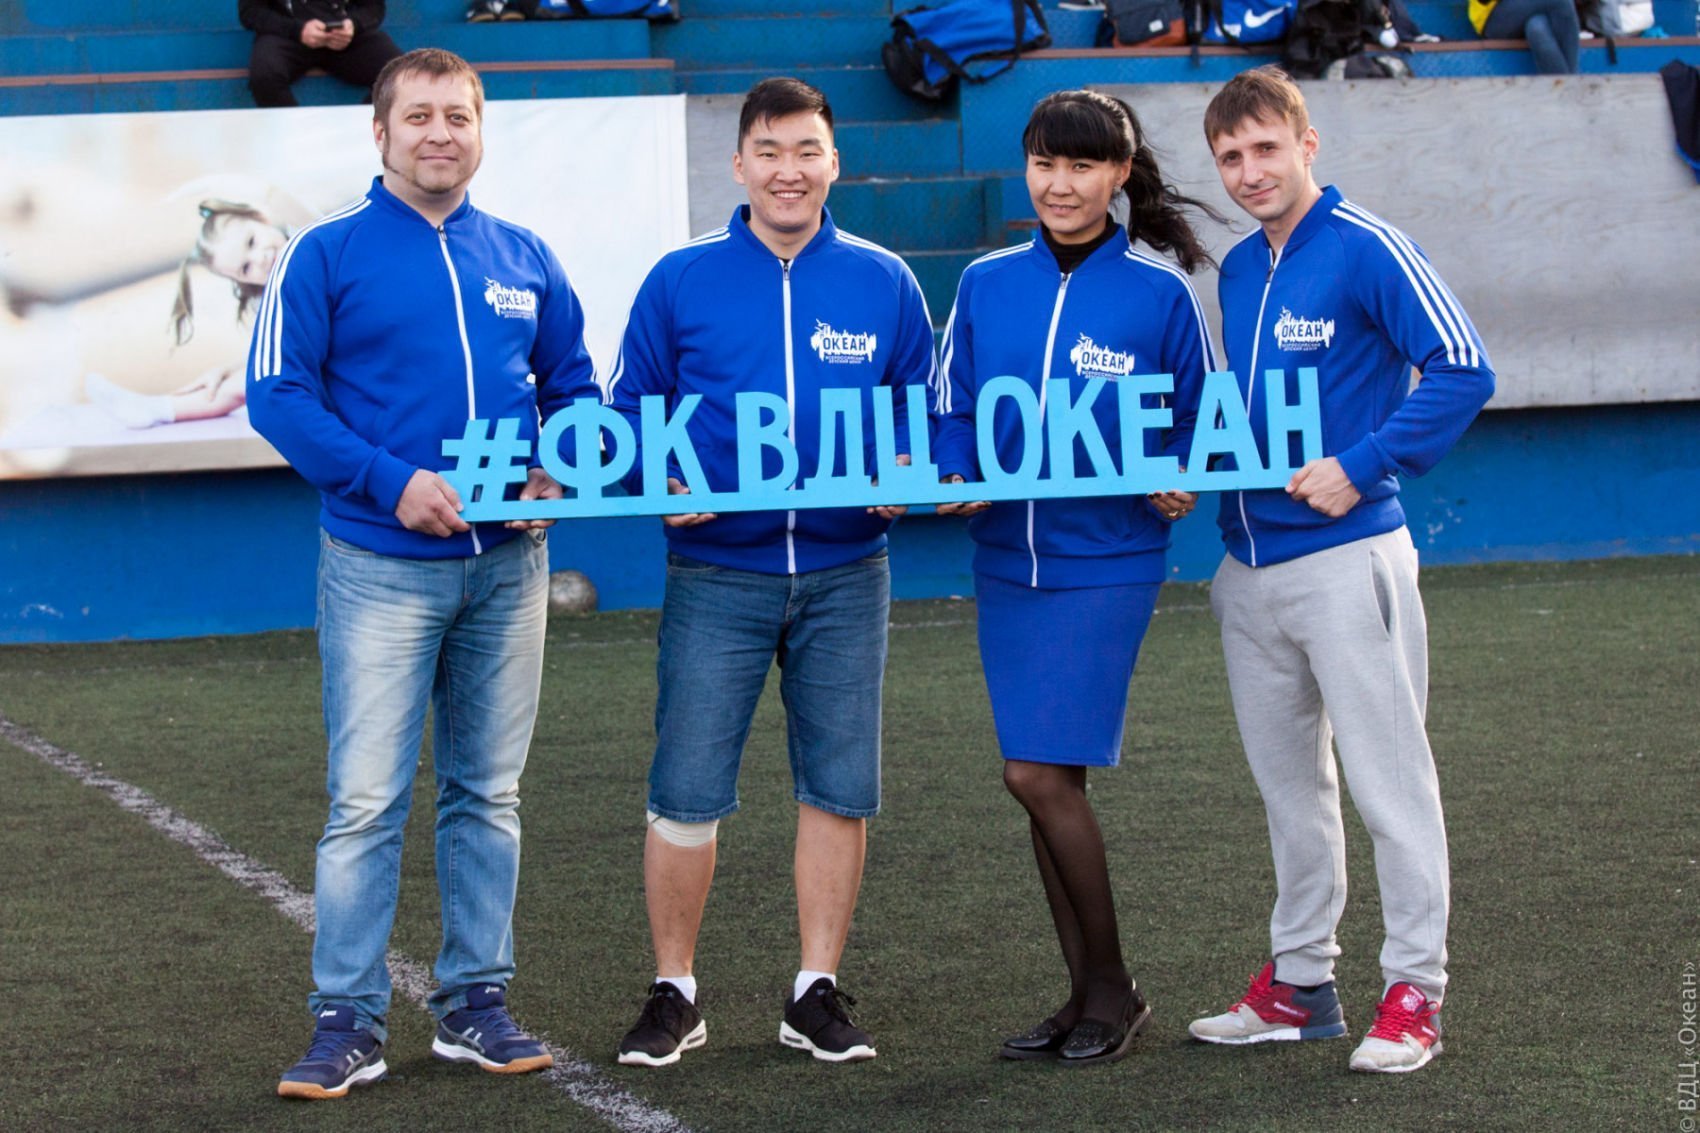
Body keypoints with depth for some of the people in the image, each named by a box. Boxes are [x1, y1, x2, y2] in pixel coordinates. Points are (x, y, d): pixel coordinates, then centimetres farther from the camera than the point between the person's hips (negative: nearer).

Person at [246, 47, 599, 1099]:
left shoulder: (524, 259, 10)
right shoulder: (328, 254, -3)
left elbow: (573, 382, 18)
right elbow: (279, 393, -7)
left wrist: (556, 476, -2)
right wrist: (390, 481, -16)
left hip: (507, 566, 4)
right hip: (382, 568, -4)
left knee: (489, 794, 10)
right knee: (367, 801, -7)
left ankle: (476, 1004, 18)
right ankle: (348, 1023, -1)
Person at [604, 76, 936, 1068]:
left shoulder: (883, 282, 6)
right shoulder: (682, 282, 3)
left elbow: (924, 416, 12)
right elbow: (632, 412, 7)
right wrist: (663, 484, -11)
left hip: (844, 574, 2)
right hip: (717, 571, -1)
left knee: (840, 787, 5)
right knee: (687, 790, -3)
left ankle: (819, 993, 16)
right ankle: (675, 994, 10)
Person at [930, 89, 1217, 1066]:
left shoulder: (1159, 291, -4)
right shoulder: (988, 284, 6)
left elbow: (1200, 417, 5)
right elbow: (953, 409, 12)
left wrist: (1180, 482, -13)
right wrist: (958, 479, -6)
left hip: (1107, 561, -5)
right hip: (1006, 558, 5)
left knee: (1041, 773, -12)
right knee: (1051, 782, 9)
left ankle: (1113, 987, 4)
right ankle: (1088, 994, 19)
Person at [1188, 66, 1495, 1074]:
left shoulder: (1366, 251, -10)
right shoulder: (1238, 271, 13)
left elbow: (1463, 372, -15)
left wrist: (1362, 468, -18)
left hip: (1346, 557, -8)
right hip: (1250, 565, 8)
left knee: (1388, 777, -3)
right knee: (1289, 782, 14)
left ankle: (1415, 991, 3)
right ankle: (1301, 980, 23)